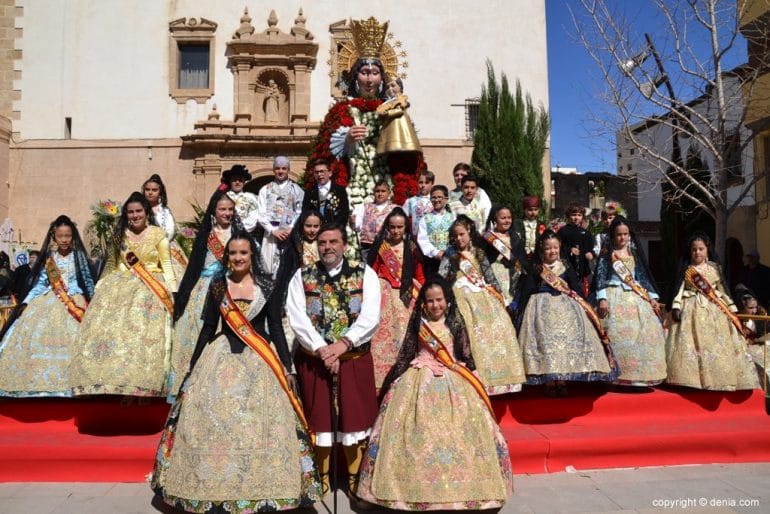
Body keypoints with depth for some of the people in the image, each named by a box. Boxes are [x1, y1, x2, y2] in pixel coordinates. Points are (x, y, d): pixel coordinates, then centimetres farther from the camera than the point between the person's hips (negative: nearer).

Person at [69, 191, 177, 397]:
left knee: (144, 333, -16)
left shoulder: (158, 234, 5)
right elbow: (110, 264, 17)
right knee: (110, 326, -13)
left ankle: (141, 384, -16)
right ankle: (108, 381, -10)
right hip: (120, 286, 3)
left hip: (151, 288, -3)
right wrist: (99, 286, 10)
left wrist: (173, 290, -5)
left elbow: (166, 264, 3)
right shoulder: (119, 235, 14)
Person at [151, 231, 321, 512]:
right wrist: (194, 364, 6)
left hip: (260, 361, -1)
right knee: (215, 422, 3)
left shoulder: (266, 285, 1)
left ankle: (261, 488, 14)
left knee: (258, 425, 0)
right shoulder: (218, 285, 4)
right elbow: (208, 326, 7)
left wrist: (286, 362, 1)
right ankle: (213, 486, 18)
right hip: (221, 359, 1)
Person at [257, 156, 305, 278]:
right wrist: (273, 230, -8)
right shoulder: (265, 190, 12)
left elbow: (300, 213, 2)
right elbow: (261, 214, 4)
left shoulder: (296, 190, 11)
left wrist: (291, 229, -11)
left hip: (291, 233, -1)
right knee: (270, 267, -3)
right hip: (271, 233, 1)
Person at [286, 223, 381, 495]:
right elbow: (297, 318, -7)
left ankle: (355, 481, 22)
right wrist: (321, 350, -16)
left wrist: (342, 344, -19)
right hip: (313, 359, 1)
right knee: (318, 420, 8)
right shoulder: (302, 276, 4)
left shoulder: (365, 274, 2)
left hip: (354, 358, 0)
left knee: (354, 418, 7)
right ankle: (322, 481, 24)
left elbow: (370, 317, -9)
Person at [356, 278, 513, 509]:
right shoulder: (418, 323, 3)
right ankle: (417, 486, 5)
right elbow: (406, 354, 7)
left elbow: (466, 355, 8)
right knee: (418, 430, -5)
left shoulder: (455, 322, 4)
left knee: (457, 430, -6)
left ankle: (460, 484, 7)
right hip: (420, 381, 0)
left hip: (452, 382, 1)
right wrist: (396, 380, 5)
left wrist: (469, 380, 4)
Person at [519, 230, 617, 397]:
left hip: (567, 307, 2)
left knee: (567, 339, -3)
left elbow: (577, 288, 9)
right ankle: (549, 383, -2)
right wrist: (527, 310, -4)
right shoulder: (537, 269, 4)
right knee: (545, 341, -9)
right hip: (542, 309, -2)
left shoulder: (566, 267, 10)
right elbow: (529, 292, 3)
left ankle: (562, 382, 5)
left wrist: (581, 303, -1)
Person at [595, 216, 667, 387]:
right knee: (619, 334, -15)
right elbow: (600, 276, -4)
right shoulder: (607, 253, 4)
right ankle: (619, 375, -11)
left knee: (646, 332, -6)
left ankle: (641, 374, 0)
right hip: (615, 297, -4)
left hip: (637, 297, 4)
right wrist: (602, 299, -16)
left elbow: (643, 276, 16)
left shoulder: (635, 253, 16)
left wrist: (653, 298, 7)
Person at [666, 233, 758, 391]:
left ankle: (721, 381, 10)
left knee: (718, 345, 2)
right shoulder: (686, 270, 4)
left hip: (714, 310, 3)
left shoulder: (715, 268, 11)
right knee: (691, 345, -11)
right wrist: (676, 307, -14)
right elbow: (680, 289, -2)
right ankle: (691, 379, -10)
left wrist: (732, 309, 13)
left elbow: (722, 291, 15)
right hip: (693, 310, -3)